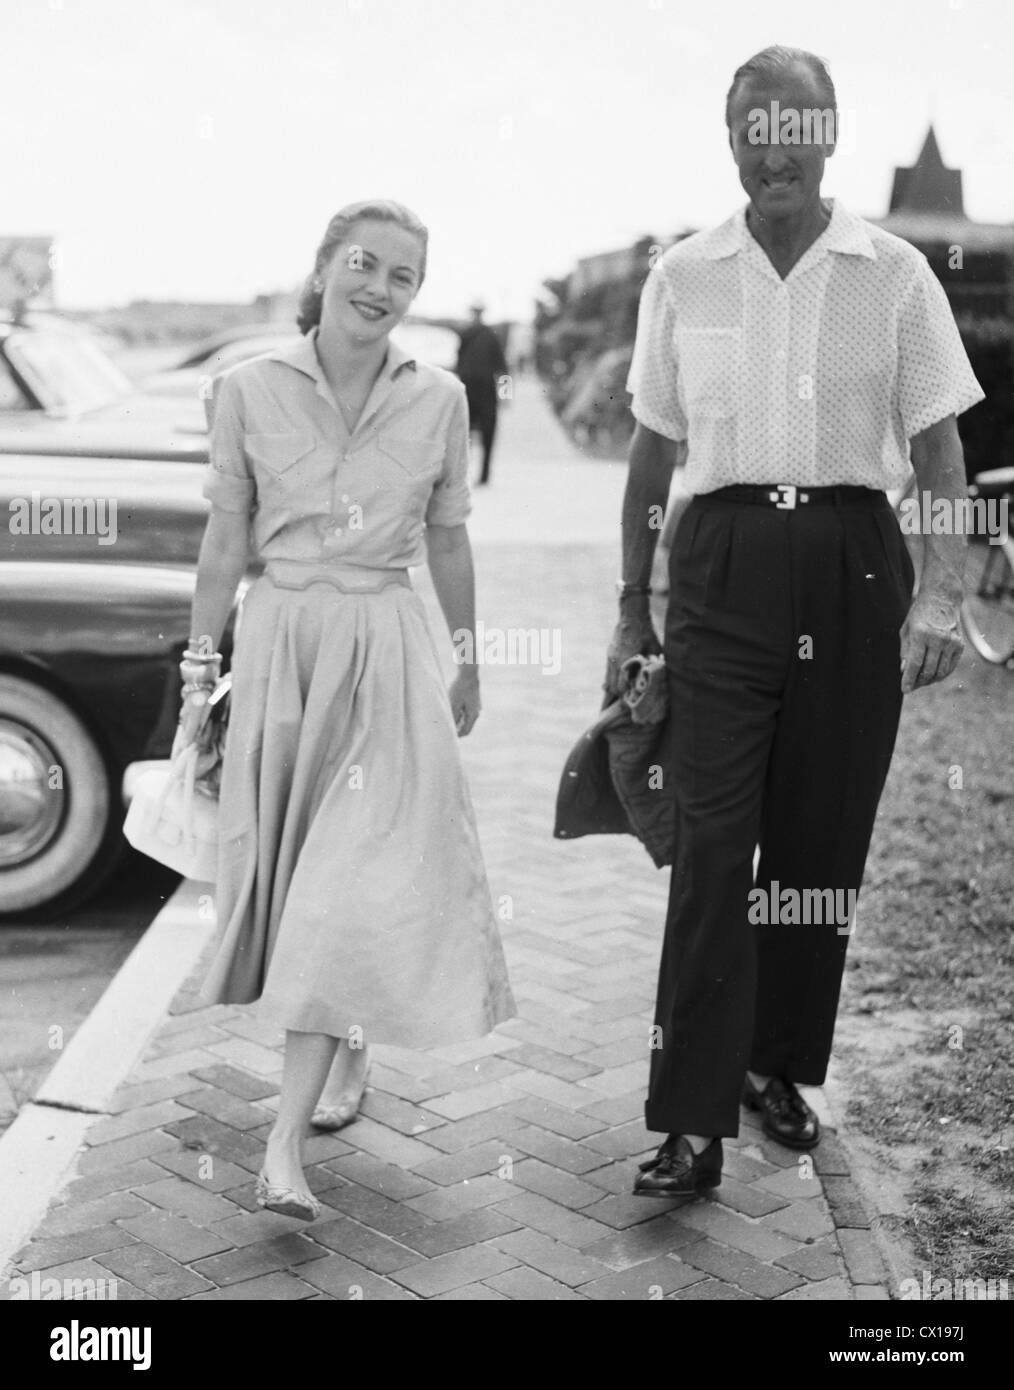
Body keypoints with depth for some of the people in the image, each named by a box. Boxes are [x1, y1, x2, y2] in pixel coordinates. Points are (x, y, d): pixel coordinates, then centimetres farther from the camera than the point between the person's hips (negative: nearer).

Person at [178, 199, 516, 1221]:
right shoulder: (248, 390, -2)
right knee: (294, 874, 11)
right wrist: (199, 676, 4)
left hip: (386, 649, -1)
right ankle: (347, 1048, 39)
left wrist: (468, 665, 18)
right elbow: (225, 541, 3)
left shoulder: (438, 400, 0)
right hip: (279, 640, 1)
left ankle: (284, 1146, -6)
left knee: (352, 886, -8)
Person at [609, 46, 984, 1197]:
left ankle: (779, 1068, 27)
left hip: (852, 560, 1)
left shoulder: (894, 277, 4)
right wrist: (631, 608, 13)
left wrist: (941, 594, -10)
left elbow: (940, 452, 3)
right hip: (724, 561, 0)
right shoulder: (682, 278, 7)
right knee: (712, 842, -7)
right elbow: (652, 452, 13)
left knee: (822, 840, 7)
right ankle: (693, 1125, -4)